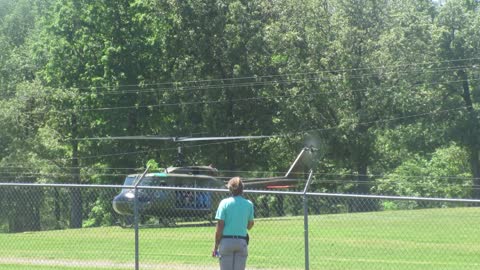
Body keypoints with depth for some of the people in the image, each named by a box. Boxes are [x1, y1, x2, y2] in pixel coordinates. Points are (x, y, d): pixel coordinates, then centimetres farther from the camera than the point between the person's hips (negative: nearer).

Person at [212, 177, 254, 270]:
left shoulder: (224, 203, -4)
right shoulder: (249, 204, 2)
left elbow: (220, 226, -6)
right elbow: (250, 225, 7)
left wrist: (216, 246, -1)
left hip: (226, 241, -2)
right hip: (242, 242, 2)